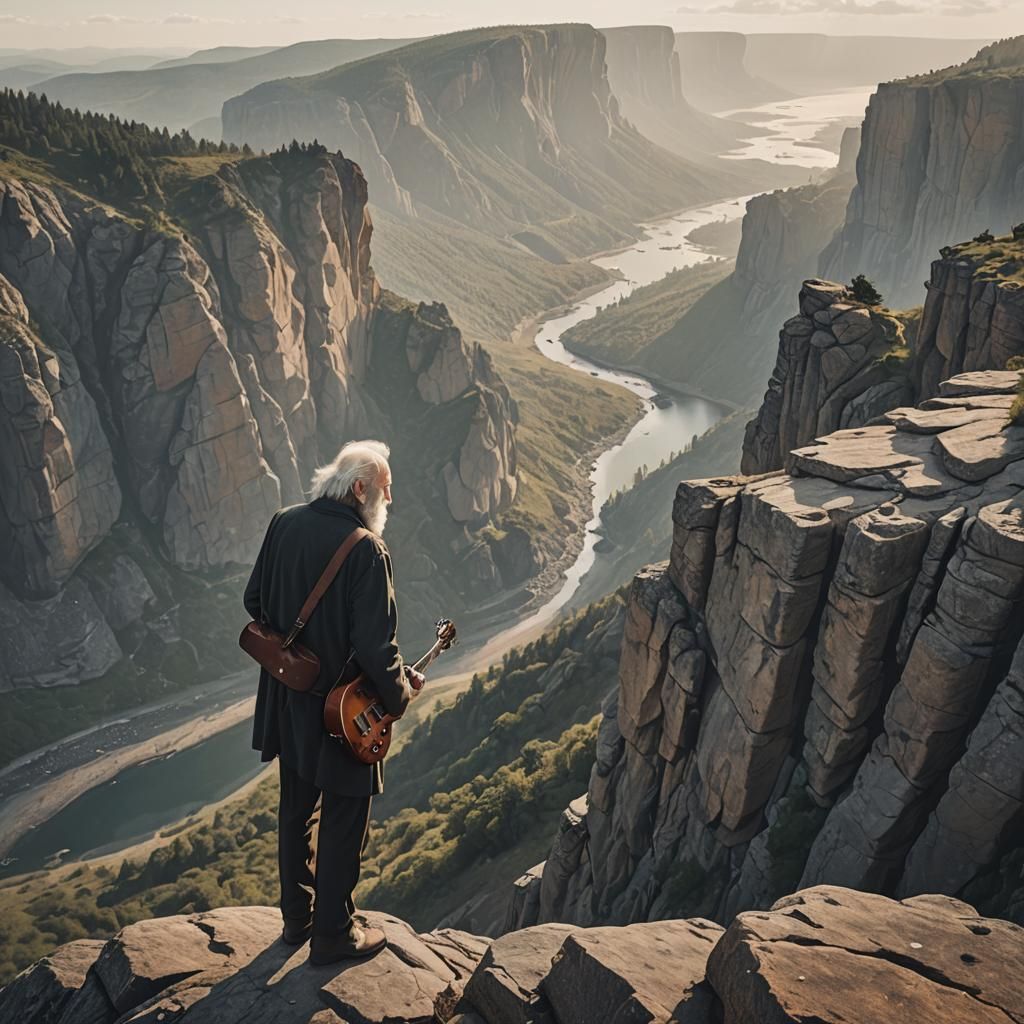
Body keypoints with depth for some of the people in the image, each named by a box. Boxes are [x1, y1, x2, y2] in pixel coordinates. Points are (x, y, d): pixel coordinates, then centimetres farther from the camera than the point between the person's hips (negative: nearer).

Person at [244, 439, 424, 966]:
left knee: (296, 809, 22)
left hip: (286, 699, 7)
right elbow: (376, 645, -25)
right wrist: (401, 691, -7)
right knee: (343, 821, 11)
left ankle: (296, 918, 39)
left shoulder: (284, 523, -3)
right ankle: (333, 935, 26)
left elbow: (255, 601, 8)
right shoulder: (366, 550, -24)